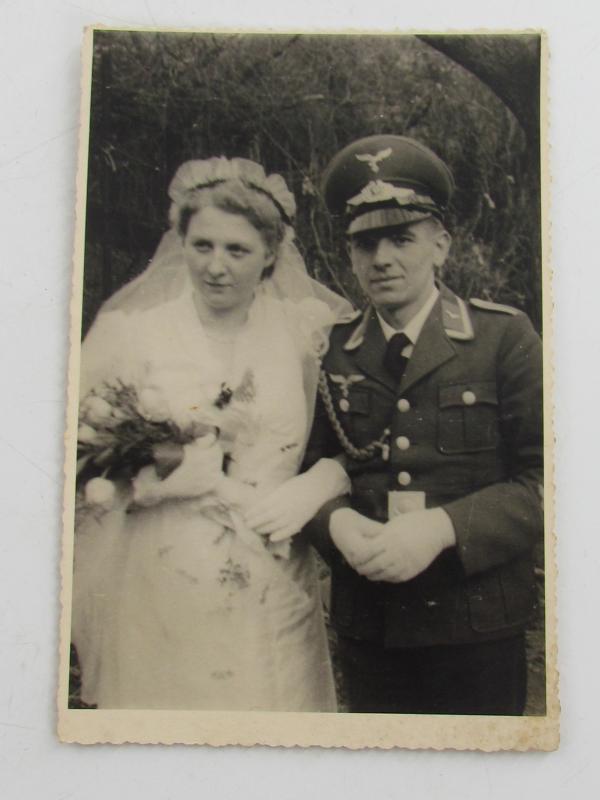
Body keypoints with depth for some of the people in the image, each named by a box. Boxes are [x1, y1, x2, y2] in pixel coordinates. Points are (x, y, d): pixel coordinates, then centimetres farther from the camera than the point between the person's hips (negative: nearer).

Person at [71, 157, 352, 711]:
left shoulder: (308, 330, 3)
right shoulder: (128, 330, 0)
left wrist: (315, 487, -10)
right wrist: (155, 479, -17)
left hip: (272, 607, 1)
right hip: (155, 608, -1)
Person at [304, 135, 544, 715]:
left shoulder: (504, 336, -3)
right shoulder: (331, 351, 5)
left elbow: (542, 480, -9)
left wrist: (441, 528, -22)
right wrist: (337, 523, -16)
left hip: (478, 627, -2)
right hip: (365, 623, 3)